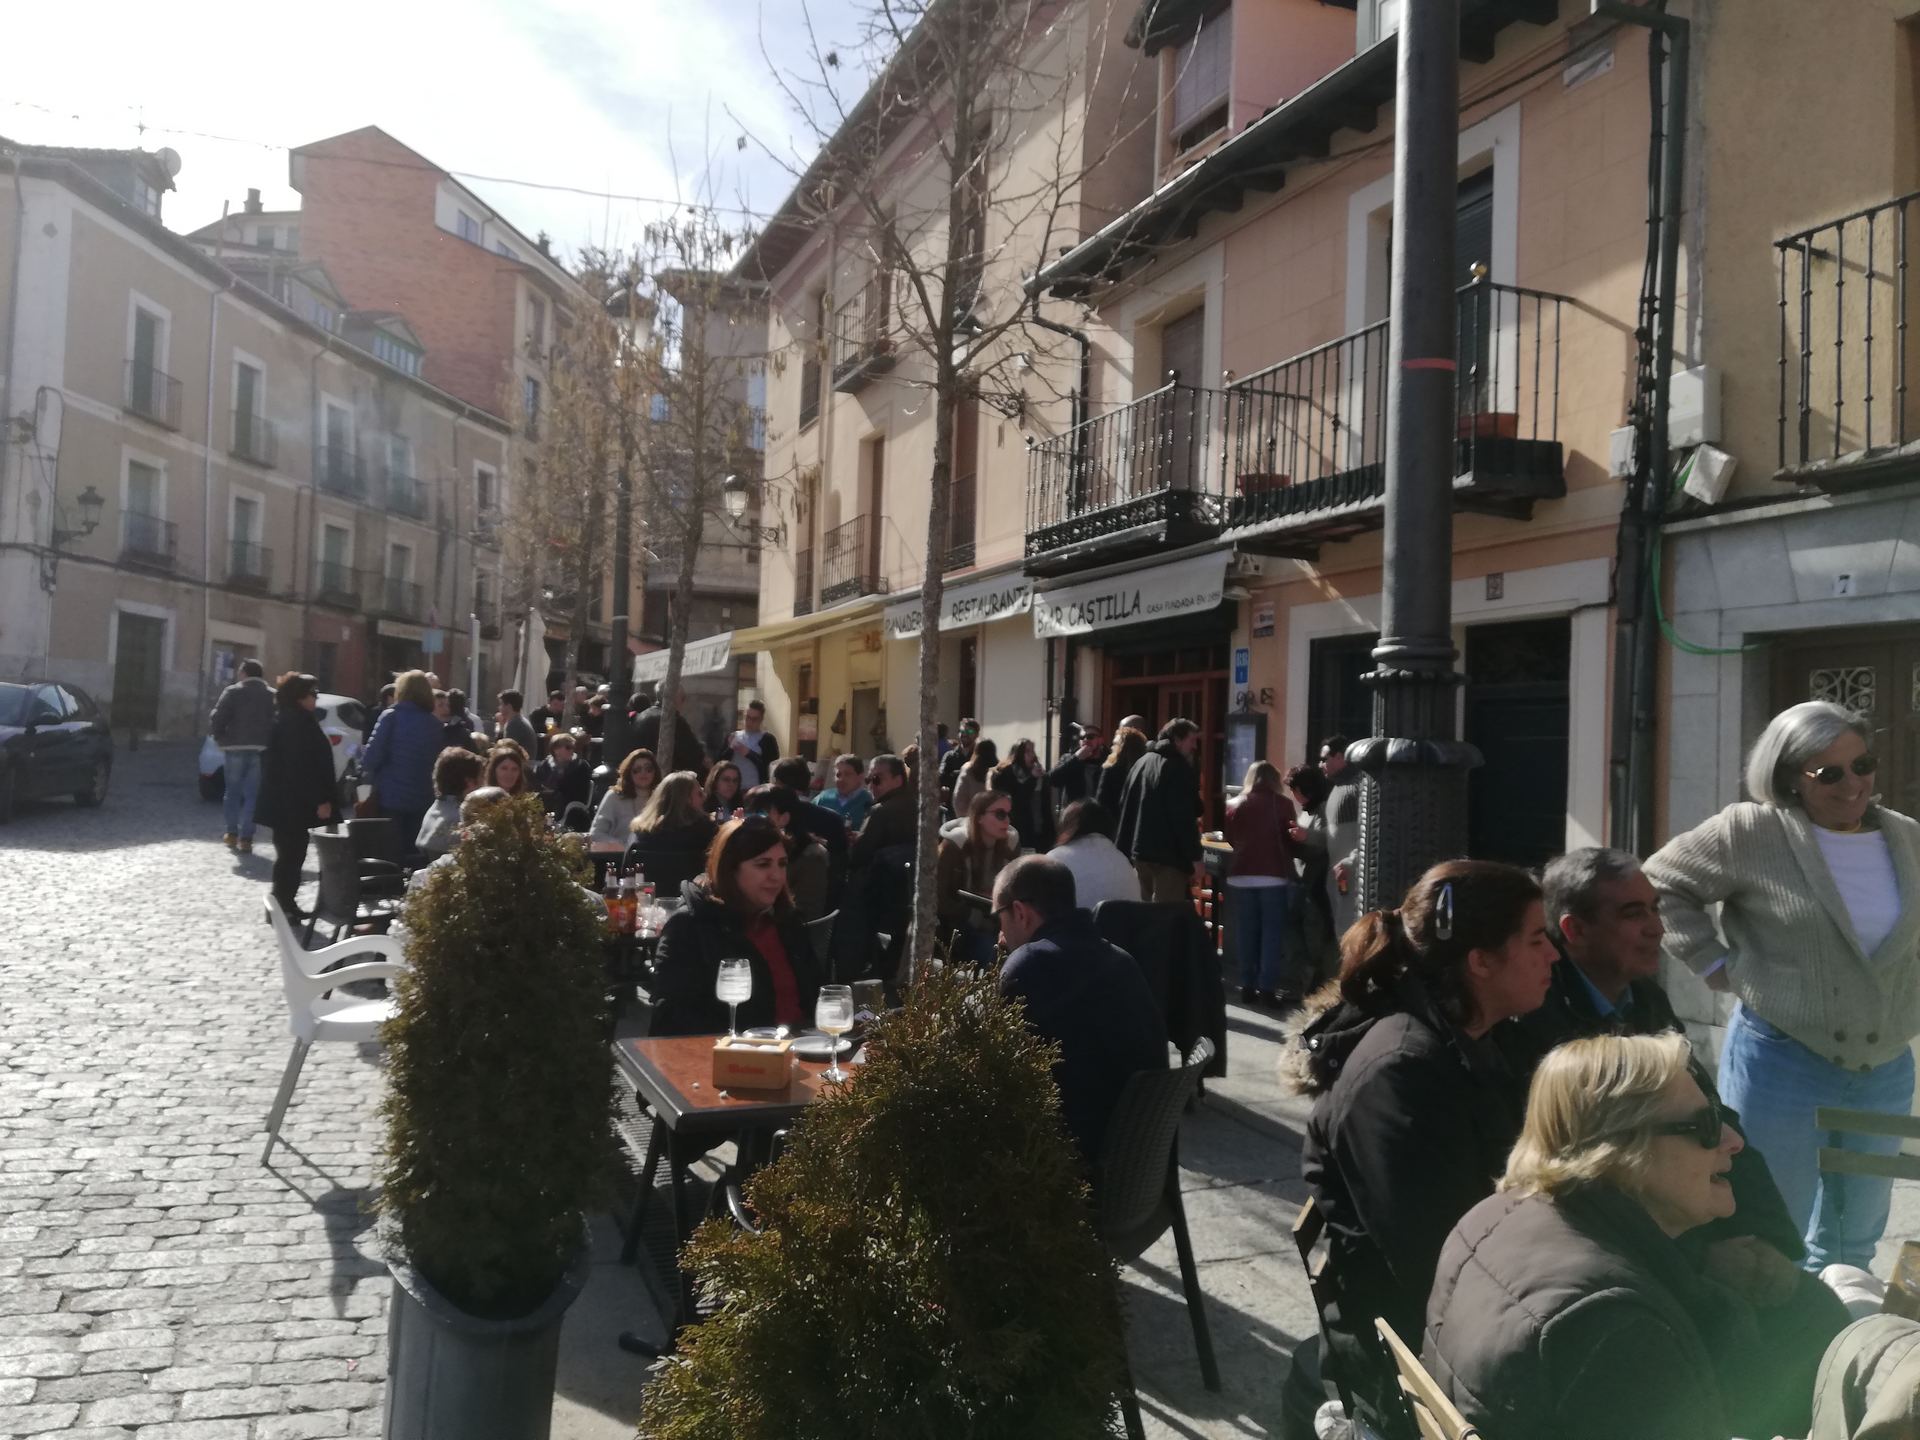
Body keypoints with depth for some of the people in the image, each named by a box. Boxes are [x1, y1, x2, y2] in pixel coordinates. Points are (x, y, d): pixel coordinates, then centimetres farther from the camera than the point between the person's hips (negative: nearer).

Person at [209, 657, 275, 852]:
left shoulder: (233, 692, 0)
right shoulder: (273, 696, 6)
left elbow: (216, 719, -8)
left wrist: (221, 738, 6)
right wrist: (269, 741, 4)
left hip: (235, 748, -1)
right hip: (261, 750, 1)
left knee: (233, 792, 14)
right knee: (252, 795, 5)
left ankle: (232, 834, 20)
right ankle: (245, 838, 1)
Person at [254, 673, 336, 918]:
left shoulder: (283, 720, 14)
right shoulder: (299, 723, -18)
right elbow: (305, 766, -23)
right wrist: (320, 800, -21)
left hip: (282, 801, 10)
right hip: (294, 802, -10)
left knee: (289, 854, 16)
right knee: (292, 854, -3)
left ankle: (283, 904, 23)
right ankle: (284, 905, 2)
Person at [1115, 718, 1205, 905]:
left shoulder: (1142, 762, 15)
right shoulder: (1178, 768, -11)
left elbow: (1125, 807, 19)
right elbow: (1184, 818, -17)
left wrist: (1125, 850, 22)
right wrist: (1195, 858, -16)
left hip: (1139, 851, 9)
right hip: (1168, 855, -8)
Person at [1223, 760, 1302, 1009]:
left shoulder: (1235, 805, 4)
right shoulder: (1283, 804, -3)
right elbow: (1291, 841, 3)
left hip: (1241, 876, 3)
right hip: (1274, 876, -2)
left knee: (1245, 933, 8)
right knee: (1272, 934, 2)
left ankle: (1248, 987, 10)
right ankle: (1268, 989, -1)